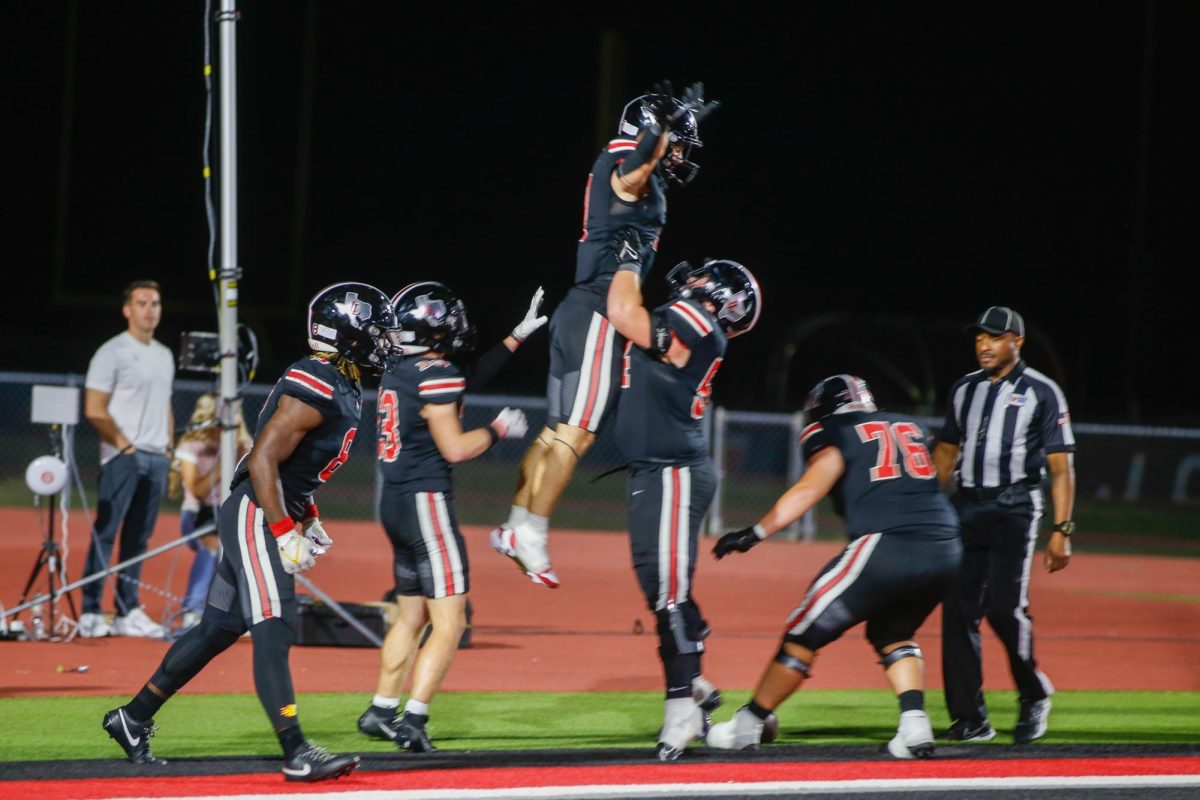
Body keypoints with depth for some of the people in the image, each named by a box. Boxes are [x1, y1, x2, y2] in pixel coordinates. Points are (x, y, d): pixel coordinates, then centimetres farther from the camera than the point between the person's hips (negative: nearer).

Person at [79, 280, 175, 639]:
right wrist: (123, 444, -14)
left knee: (138, 538, 8)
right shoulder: (112, 352, -6)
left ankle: (128, 612, 11)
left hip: (156, 458, 7)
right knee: (105, 533, -8)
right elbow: (94, 410, -10)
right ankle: (90, 613, -8)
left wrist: (169, 449, 12)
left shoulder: (164, 355, 17)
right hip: (123, 457, -7)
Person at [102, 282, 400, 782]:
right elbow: (262, 461, -22)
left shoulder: (343, 389, 13)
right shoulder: (315, 391, -19)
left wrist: (309, 521, 18)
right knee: (273, 632, -13)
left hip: (274, 517, 11)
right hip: (255, 516, -11)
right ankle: (298, 755, -17)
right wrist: (285, 533, -22)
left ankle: (133, 719, 24)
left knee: (218, 629, 14)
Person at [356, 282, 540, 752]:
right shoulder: (435, 376, -16)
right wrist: (499, 430, -1)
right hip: (425, 501, -9)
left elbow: (469, 381, 24)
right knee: (450, 622, -6)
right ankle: (412, 722, -13)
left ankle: (381, 712, 25)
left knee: (413, 613, 21)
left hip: (395, 502, 9)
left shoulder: (400, 370, 11)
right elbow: (455, 448, -17)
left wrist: (517, 337, 28)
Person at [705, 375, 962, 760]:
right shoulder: (908, 427, 26)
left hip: (886, 547, -6)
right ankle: (914, 723, 4)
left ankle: (747, 725, 11)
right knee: (892, 634, 27)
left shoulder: (838, 437, 8)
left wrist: (756, 532, -8)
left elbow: (809, 489, -5)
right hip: (945, 551, 6)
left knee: (807, 632, 6)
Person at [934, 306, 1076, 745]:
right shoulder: (964, 389, 15)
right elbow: (947, 450, 22)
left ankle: (1034, 696, 7)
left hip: (1014, 507, -5)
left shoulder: (1041, 392, 0)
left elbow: (1061, 465, -3)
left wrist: (1061, 531, -10)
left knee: (1005, 606, -16)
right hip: (965, 507, 5)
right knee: (958, 607, -4)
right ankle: (969, 717, 0)